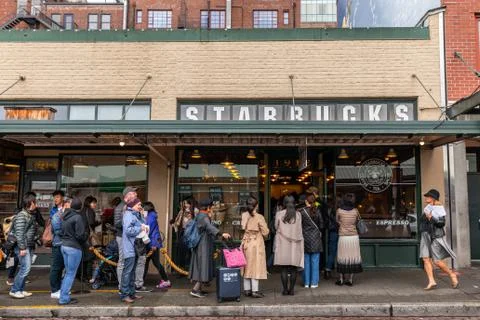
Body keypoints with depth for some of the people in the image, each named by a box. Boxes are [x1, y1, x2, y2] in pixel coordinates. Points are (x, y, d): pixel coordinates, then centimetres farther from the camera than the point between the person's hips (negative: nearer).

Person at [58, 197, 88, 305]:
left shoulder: (65, 216, 8)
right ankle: (64, 299, 5)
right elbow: (80, 235, -18)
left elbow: (60, 232, 12)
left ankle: (63, 296, 22)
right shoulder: (77, 217, -16)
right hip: (74, 247, -8)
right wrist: (86, 236, 1)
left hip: (64, 246, 8)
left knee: (68, 273, 18)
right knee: (71, 274, 1)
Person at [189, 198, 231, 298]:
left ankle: (198, 288, 20)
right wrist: (221, 234, -49)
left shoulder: (198, 216, 13)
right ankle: (195, 290, -7)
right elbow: (210, 227, -37)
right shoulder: (204, 217, -17)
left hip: (198, 245, 10)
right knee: (203, 266, -6)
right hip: (203, 246, -10)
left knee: (199, 267, 13)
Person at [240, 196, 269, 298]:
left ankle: (247, 290, 19)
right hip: (257, 243, -5)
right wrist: (264, 236, 10)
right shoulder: (259, 217, -15)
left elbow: (244, 228, 7)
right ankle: (254, 291, 4)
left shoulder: (244, 216, 0)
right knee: (256, 267, 1)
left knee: (247, 266, 13)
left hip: (246, 243, 6)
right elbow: (265, 232, -10)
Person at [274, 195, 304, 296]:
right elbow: (299, 229, 6)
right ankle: (291, 289, 8)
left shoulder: (279, 214, -5)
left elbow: (276, 227, 7)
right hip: (295, 244, 1)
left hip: (283, 244, -1)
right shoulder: (298, 215, -2)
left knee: (284, 268, 5)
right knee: (293, 269, 7)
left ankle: (285, 289, 6)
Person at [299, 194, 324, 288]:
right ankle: (314, 283, 8)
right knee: (315, 262, 6)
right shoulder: (317, 211, -5)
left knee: (306, 262, 8)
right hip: (315, 238, 0)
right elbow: (321, 225, 1)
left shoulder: (301, 211, -8)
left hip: (305, 238, 0)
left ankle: (306, 282, 13)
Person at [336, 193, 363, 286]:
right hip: (354, 237, 1)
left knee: (342, 257, 7)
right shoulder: (355, 211, -3)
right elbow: (357, 221, 12)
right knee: (352, 257, 7)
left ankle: (341, 279, 12)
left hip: (343, 236, -1)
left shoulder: (339, 210, -7)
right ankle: (350, 279, 10)